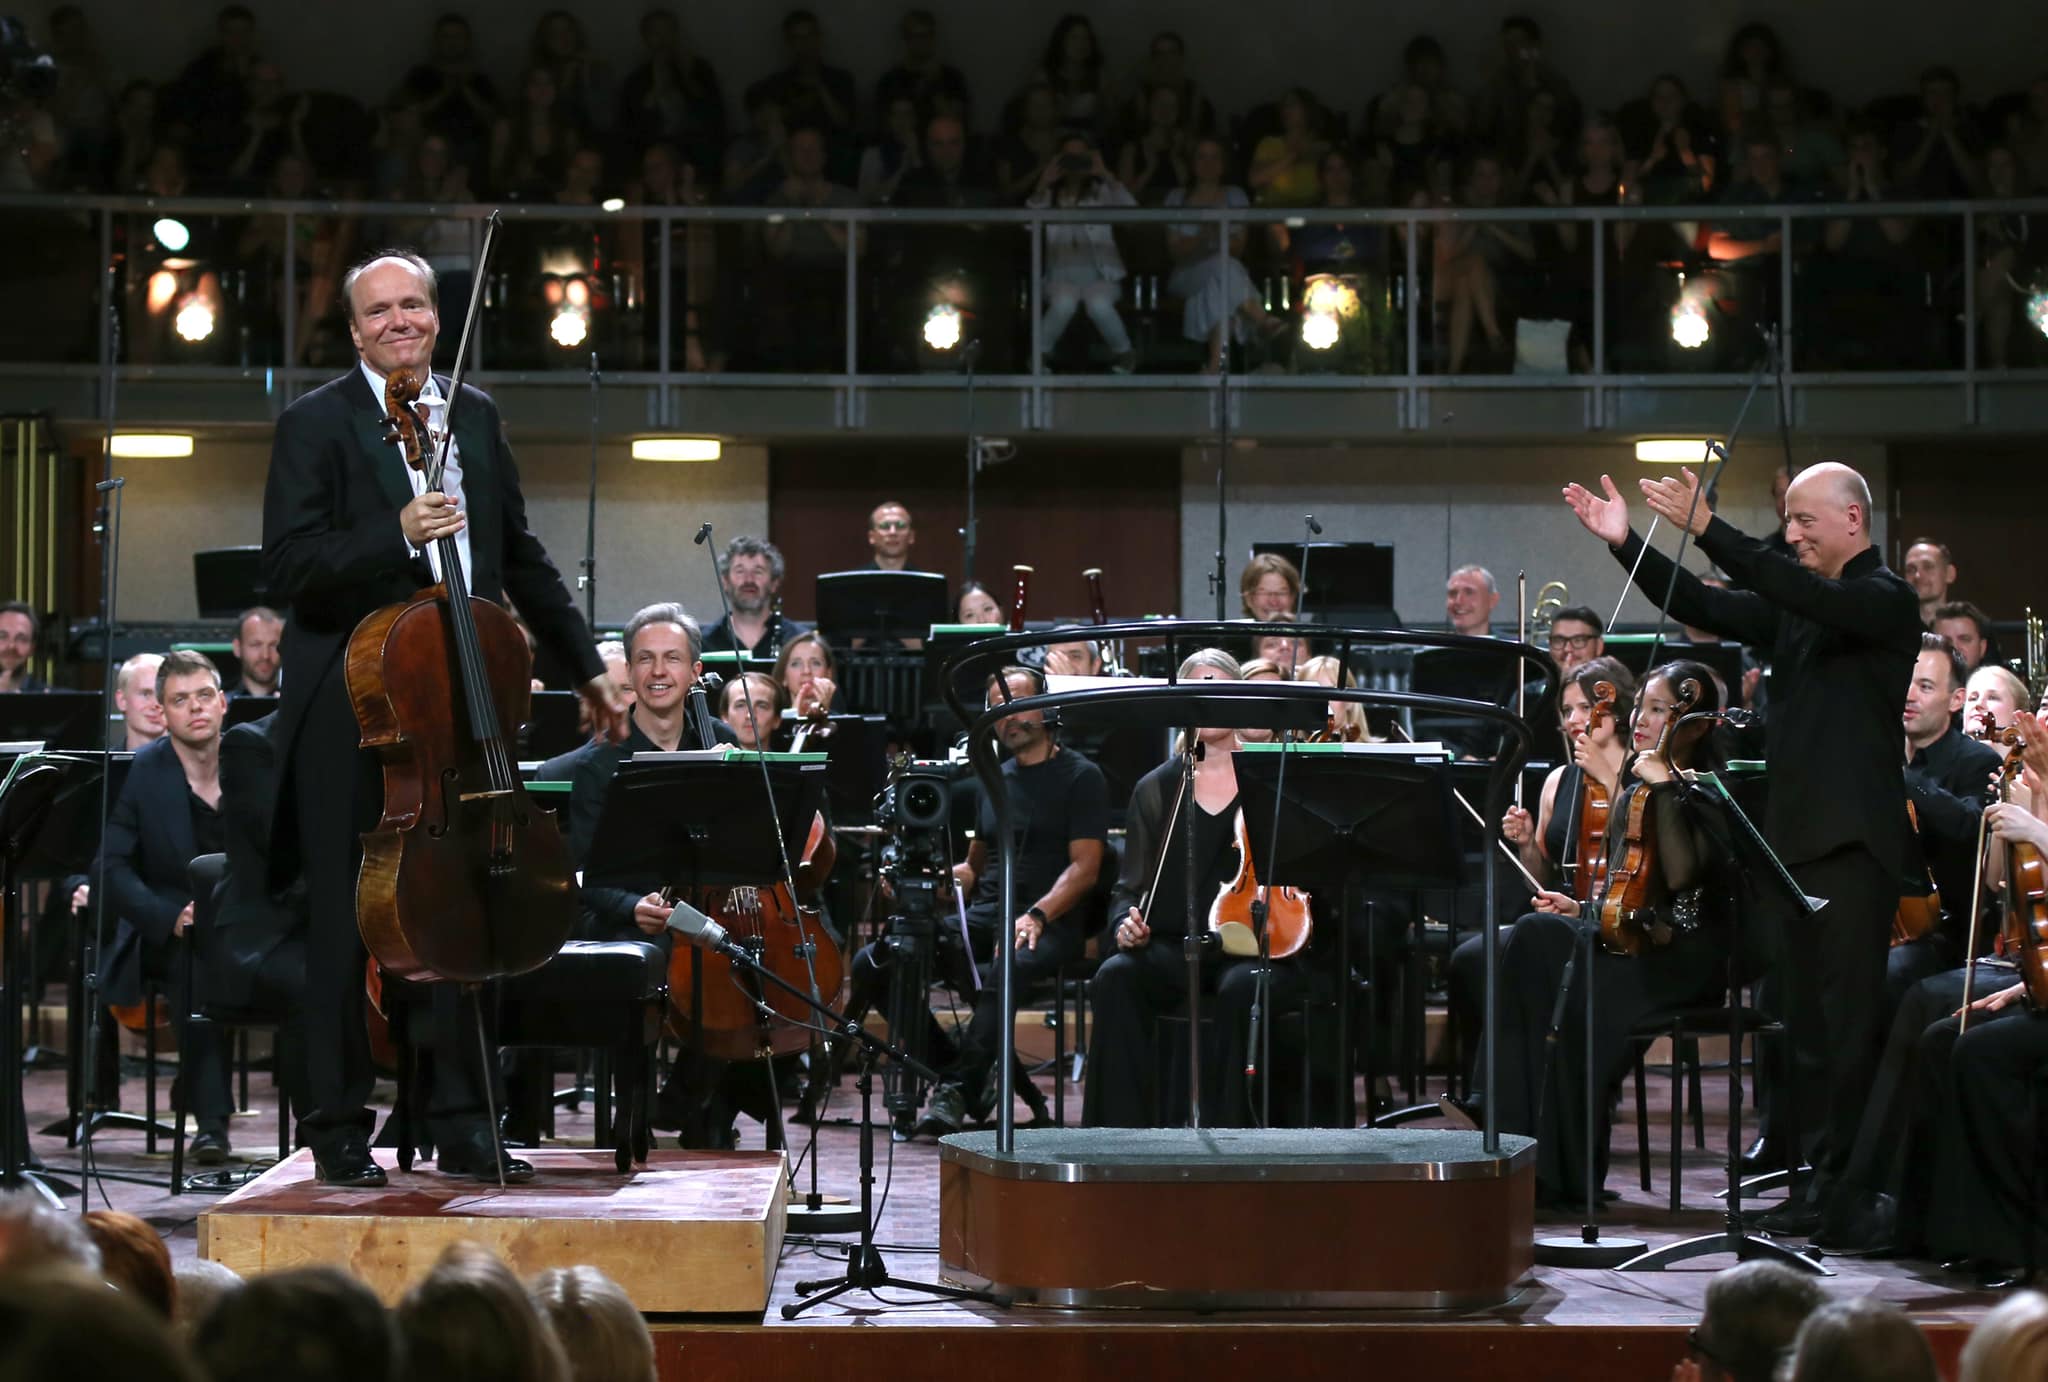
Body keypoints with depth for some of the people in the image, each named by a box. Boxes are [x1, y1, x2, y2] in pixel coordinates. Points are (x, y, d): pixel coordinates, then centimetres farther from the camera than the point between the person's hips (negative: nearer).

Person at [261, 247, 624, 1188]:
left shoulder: (475, 417, 14)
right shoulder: (316, 424, -3)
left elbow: (520, 556, 22)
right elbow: (287, 565, -12)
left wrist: (586, 666, 23)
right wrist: (396, 537, -24)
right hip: (352, 714, -5)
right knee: (347, 925, 0)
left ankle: (462, 1125, 14)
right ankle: (339, 1128, 8)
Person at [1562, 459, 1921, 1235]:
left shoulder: (1886, 602, -8)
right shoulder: (1796, 605, 16)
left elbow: (1808, 599, -25)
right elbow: (1704, 609, 12)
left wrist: (1706, 529, -31)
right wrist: (1625, 543, 2)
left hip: (1853, 839, -9)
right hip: (1796, 835, 9)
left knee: (1848, 1013, -8)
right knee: (1808, 1016, 9)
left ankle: (1845, 1179, -8)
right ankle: (1816, 1167, 13)